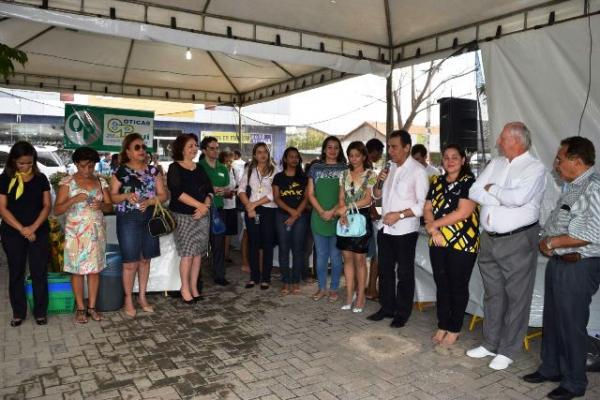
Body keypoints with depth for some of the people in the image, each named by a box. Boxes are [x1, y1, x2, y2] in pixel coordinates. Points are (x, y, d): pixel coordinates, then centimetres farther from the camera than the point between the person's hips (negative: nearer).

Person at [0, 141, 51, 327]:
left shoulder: (41, 178, 3)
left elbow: (47, 205, 0)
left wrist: (34, 227, -13)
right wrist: (22, 229, -14)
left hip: (39, 232, 1)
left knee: (39, 273, 3)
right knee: (16, 273, 9)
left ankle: (40, 312, 16)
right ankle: (18, 312, 22)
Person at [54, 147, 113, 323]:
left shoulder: (101, 181, 5)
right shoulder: (67, 182, -5)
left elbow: (110, 206, 5)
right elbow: (57, 210, -8)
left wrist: (101, 205, -17)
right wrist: (74, 199, -24)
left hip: (97, 232, 3)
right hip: (76, 233, -2)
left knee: (94, 269, 6)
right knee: (77, 269, 3)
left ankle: (92, 307, 17)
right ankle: (80, 308, 16)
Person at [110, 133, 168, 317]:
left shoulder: (153, 170, 6)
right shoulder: (120, 171, -3)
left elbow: (163, 195, 4)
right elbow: (112, 197, -1)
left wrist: (149, 201, -14)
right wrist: (125, 195, -21)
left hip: (149, 220, 4)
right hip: (128, 221, -4)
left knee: (145, 260, 11)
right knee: (131, 262, -1)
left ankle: (142, 297, 24)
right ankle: (128, 299, 15)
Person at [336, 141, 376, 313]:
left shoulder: (370, 175, -3)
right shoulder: (345, 174, 10)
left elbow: (368, 199, -12)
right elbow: (341, 198, 7)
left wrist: (347, 207, -20)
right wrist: (342, 213, -11)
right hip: (346, 220, 4)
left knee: (359, 259, 0)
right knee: (347, 258, 6)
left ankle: (360, 297, 10)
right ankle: (349, 295, 14)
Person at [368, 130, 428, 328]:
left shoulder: (418, 171, -11)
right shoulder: (390, 167, 9)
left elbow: (422, 205, -15)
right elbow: (377, 195, 15)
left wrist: (399, 214, -21)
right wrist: (379, 182, -4)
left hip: (405, 230, -6)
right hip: (385, 228, 7)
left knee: (404, 273, 6)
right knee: (385, 269, 15)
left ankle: (402, 313, 20)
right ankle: (387, 307, 29)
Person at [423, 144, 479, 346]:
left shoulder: (469, 182, -7)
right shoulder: (437, 182, 11)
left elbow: (463, 212, -17)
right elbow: (427, 209, 8)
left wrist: (434, 224, -11)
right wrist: (433, 230, -9)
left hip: (463, 244, -5)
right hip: (438, 243, 5)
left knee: (458, 287, 6)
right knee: (441, 285, 13)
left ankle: (454, 329, 19)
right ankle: (442, 326, 26)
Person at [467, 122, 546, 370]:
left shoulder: (535, 168, -8)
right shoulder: (495, 164, 11)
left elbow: (518, 197, -25)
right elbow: (474, 192, 1)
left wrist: (492, 189, -9)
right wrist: (503, 198, -11)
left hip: (518, 241, -6)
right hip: (489, 238, 6)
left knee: (516, 297, 4)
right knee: (493, 294, 15)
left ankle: (507, 351, 17)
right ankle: (490, 343, 28)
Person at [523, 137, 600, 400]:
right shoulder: (570, 186, 12)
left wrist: (552, 242, -17)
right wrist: (546, 242, 5)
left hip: (578, 267, -9)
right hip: (558, 261, 9)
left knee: (571, 324, 3)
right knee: (552, 319, 18)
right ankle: (551, 368, 35)